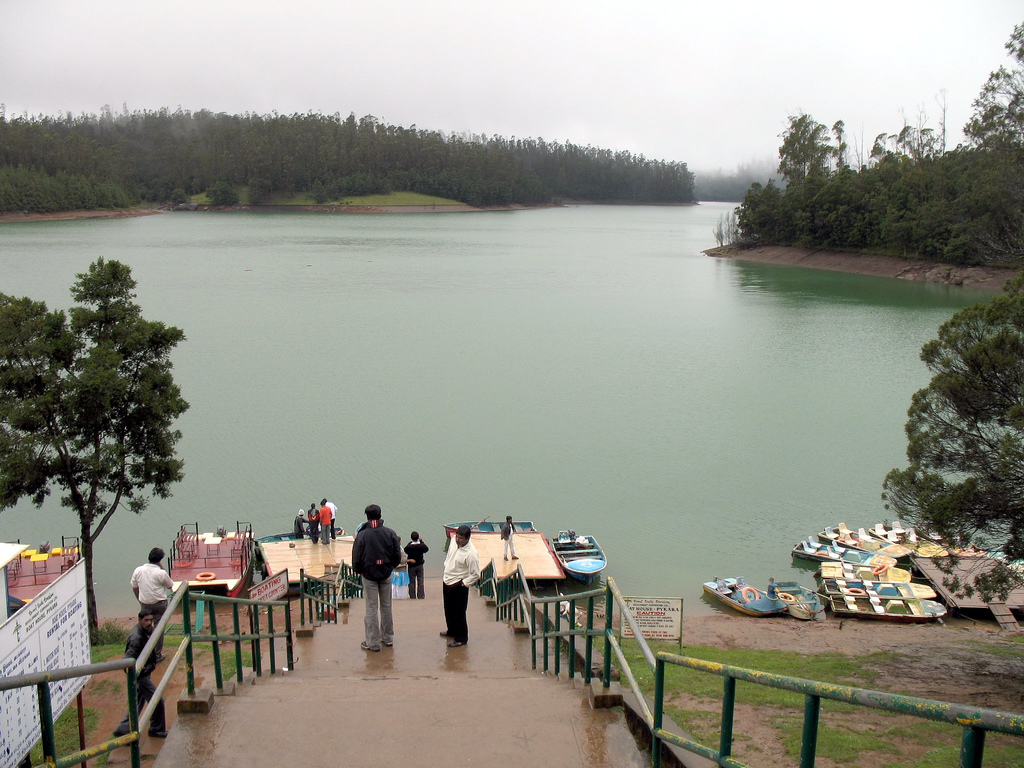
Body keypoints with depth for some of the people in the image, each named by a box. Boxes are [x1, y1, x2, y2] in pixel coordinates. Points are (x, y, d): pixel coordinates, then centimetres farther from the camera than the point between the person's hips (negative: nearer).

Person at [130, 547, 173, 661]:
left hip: (144, 604, 4)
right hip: (159, 604, -4)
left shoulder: (138, 570, -3)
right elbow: (170, 586, 0)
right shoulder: (161, 573, -15)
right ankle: (157, 654, 15)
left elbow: (134, 588, 8)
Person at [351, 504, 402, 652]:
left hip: (369, 575, -3)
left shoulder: (362, 535, -14)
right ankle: (388, 638, 26)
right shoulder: (390, 533, -7)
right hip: (386, 575, 3)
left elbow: (356, 558, -10)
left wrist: (359, 571, 8)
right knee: (386, 606, 16)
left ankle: (373, 642, 8)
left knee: (371, 608, 4)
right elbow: (397, 556, -3)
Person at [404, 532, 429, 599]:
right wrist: (421, 541, 11)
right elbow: (427, 549, 7)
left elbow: (405, 550, 2)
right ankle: (420, 596, 6)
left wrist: (410, 543, 3)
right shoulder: (421, 545, -13)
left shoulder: (409, 546, -19)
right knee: (420, 581, 8)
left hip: (411, 566, -1)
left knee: (411, 581, 7)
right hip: (420, 565, 1)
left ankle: (412, 596, 7)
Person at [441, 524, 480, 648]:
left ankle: (461, 638, 17)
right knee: (448, 610, 23)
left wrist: (463, 583, -16)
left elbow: (476, 574, -19)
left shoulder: (471, 553, -26)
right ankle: (452, 631, 43)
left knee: (458, 612, 2)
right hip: (447, 582, 8)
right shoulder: (454, 543, -4)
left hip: (458, 586, -8)